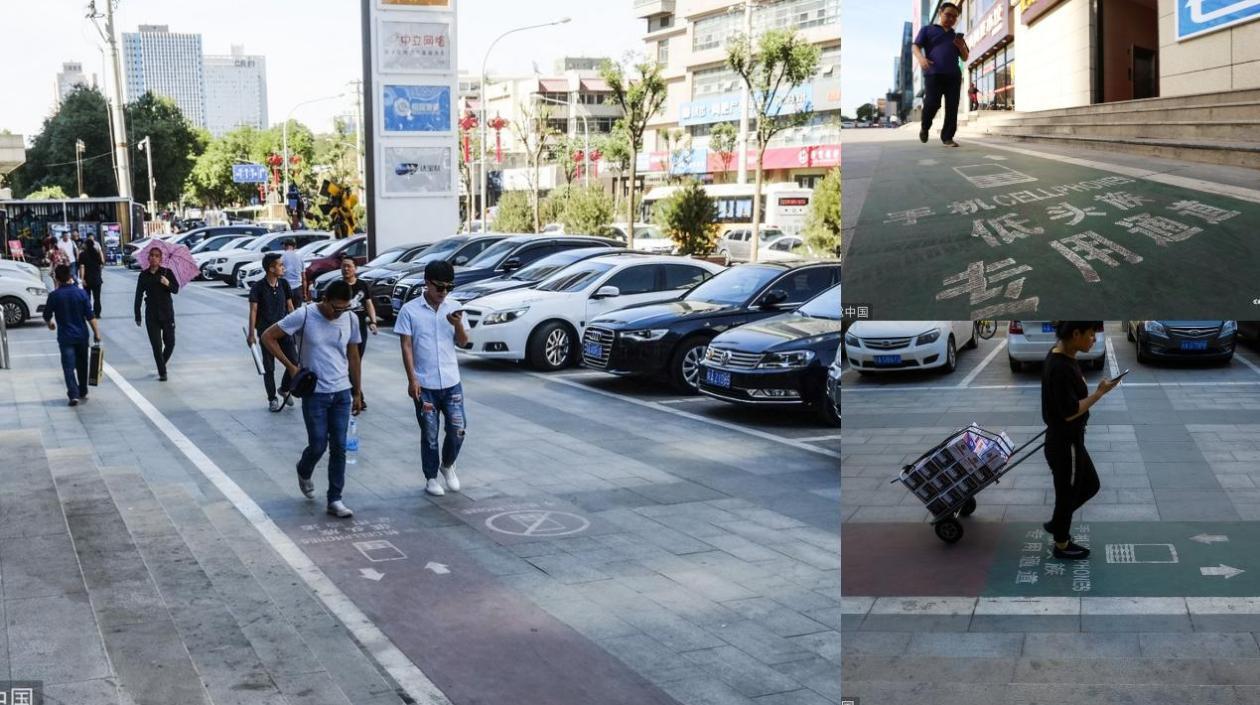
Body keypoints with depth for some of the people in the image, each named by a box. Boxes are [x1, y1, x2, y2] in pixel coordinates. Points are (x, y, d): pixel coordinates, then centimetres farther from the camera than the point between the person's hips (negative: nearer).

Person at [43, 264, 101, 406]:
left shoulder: (54, 295, -9)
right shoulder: (81, 293, -6)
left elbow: (47, 315, 3)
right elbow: (90, 316, -7)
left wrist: (50, 324, 25)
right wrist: (96, 332, 1)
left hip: (65, 337, -2)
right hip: (81, 335, 2)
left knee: (69, 366, -1)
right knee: (82, 365, 17)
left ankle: (74, 395, -13)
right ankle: (83, 393, 27)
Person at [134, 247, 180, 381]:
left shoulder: (167, 272, -1)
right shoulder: (144, 275, 2)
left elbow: (176, 289, -8)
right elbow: (138, 296, 6)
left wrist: (168, 284, -30)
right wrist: (137, 316, 6)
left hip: (167, 312, 0)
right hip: (151, 314, 0)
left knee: (170, 343, 4)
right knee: (156, 345, -2)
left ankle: (162, 364, 31)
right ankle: (162, 373, 6)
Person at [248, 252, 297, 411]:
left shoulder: (284, 284, 2)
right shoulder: (258, 287, -10)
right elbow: (253, 310, -10)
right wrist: (251, 334, -13)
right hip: (266, 331, -3)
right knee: (269, 367, 5)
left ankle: (284, 389, 23)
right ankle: (272, 399, 17)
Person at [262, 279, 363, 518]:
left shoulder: (350, 320, 0)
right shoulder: (304, 315, -11)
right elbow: (268, 337, -6)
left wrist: (357, 393, 14)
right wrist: (291, 366, -11)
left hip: (342, 393, 3)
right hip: (314, 393, -3)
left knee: (339, 448, 2)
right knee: (318, 445, 0)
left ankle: (335, 500, 10)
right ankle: (304, 472, 34)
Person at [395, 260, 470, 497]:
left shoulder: (454, 308, 3)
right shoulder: (410, 310, -6)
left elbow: (463, 342, 4)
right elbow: (406, 346, -6)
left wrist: (458, 325, -17)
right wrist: (412, 379, -11)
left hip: (451, 382, 3)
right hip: (424, 384, -3)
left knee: (458, 430, 1)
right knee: (430, 435, 6)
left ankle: (447, 465, 28)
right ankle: (431, 478, 22)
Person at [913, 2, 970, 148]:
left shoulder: (957, 37, 26)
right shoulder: (928, 30, 16)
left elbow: (965, 58, 25)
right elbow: (916, 47, 7)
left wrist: (962, 47, 2)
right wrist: (921, 58, -16)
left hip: (953, 75, 4)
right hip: (933, 73, -4)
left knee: (952, 107, -6)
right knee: (932, 103, -17)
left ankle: (947, 137, -2)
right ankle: (925, 128, 9)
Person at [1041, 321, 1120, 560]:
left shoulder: (1061, 356, 2)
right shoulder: (1060, 368, -29)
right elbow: (1070, 412, -27)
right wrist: (1100, 392, -21)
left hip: (1069, 440, 10)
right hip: (1064, 444, -10)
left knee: (1090, 485, 23)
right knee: (1068, 493, 10)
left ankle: (1056, 524, 38)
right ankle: (1062, 544, 29)